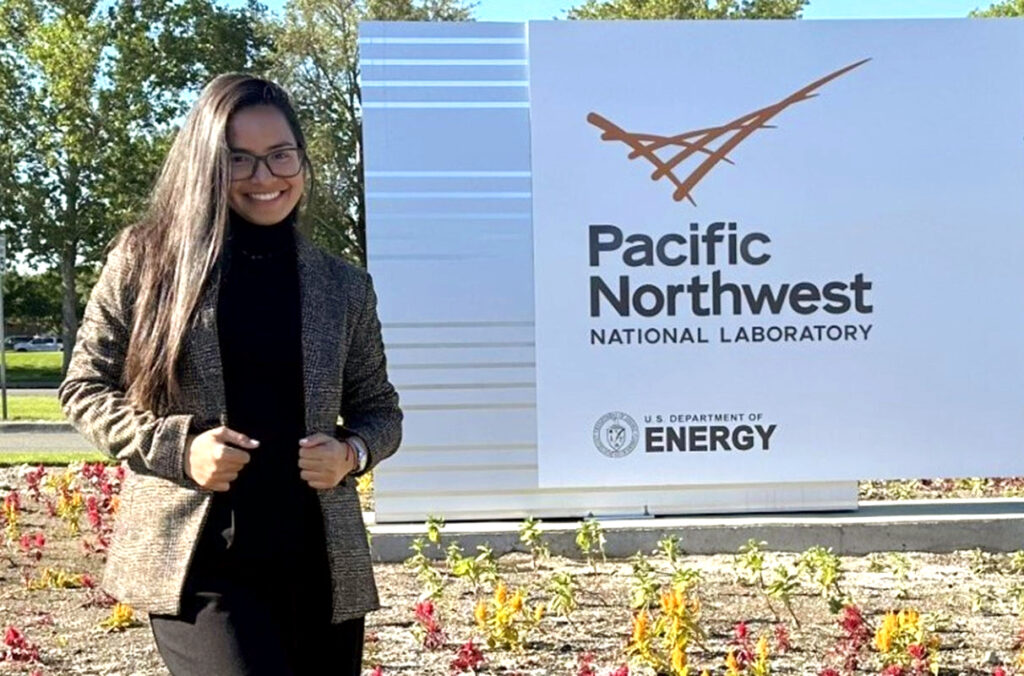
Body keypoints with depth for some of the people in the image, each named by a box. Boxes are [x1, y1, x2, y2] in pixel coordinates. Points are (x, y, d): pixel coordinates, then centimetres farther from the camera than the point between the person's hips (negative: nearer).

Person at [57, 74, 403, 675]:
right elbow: (85, 386, 5)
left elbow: (379, 408, 16)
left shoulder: (344, 286, 8)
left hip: (320, 566, 4)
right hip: (194, 561, -3)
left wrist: (352, 452, -7)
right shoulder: (146, 260, 1)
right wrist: (177, 445, -11)